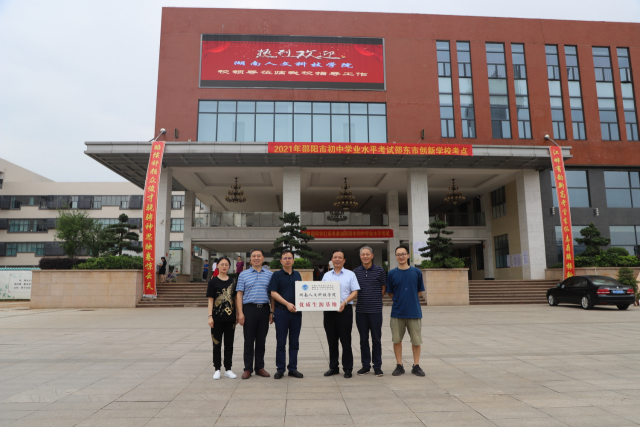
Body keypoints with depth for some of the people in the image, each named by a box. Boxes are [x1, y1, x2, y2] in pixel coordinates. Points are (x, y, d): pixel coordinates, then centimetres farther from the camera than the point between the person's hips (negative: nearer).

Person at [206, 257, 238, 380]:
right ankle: (217, 369, 17)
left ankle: (228, 369, 19)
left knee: (229, 344, 9)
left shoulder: (232, 282, 7)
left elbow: (235, 299, 11)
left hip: (230, 318, 3)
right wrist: (210, 316, -9)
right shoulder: (213, 281, -2)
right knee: (217, 344, 7)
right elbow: (210, 300, -3)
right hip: (217, 318, -3)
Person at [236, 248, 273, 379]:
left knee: (261, 340, 9)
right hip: (249, 309, -1)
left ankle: (260, 367, 19)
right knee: (249, 341, 3)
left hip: (264, 309, 2)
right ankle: (248, 369, 13)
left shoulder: (269, 274, 8)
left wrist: (272, 312, 3)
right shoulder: (244, 275, 5)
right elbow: (239, 294, 2)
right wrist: (240, 313, -6)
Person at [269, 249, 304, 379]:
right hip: (281, 311, -4)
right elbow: (273, 293, -8)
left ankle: (293, 368, 17)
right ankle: (280, 369, 12)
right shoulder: (277, 275, 0)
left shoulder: (297, 275, 12)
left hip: (296, 311, 4)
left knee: (294, 342, 8)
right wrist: (287, 304, -16)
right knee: (281, 343, 2)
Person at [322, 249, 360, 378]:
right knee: (332, 341, 9)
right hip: (329, 310, 3)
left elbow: (355, 292, -2)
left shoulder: (350, 274, 5)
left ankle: (348, 368, 8)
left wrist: (345, 302, -15)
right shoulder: (326, 275, 15)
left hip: (345, 310, -3)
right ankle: (333, 367, 20)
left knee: (346, 341, -1)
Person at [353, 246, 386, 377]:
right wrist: (363, 299, 5)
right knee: (363, 339, 9)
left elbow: (383, 288, 7)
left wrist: (375, 299, 5)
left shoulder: (379, 270, -1)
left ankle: (377, 366, 16)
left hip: (375, 310, -2)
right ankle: (365, 366, 20)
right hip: (361, 310, 2)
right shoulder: (356, 272, 6)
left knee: (376, 339, 4)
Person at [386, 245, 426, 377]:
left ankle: (416, 366, 21)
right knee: (396, 340, 7)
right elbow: (390, 293, 9)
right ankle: (399, 365, 20)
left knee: (416, 340, 6)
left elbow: (419, 291, 10)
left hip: (414, 312, 0)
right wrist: (399, 301, 3)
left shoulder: (416, 272, 1)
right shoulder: (391, 274, 1)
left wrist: (410, 301, 6)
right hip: (397, 313, 0)